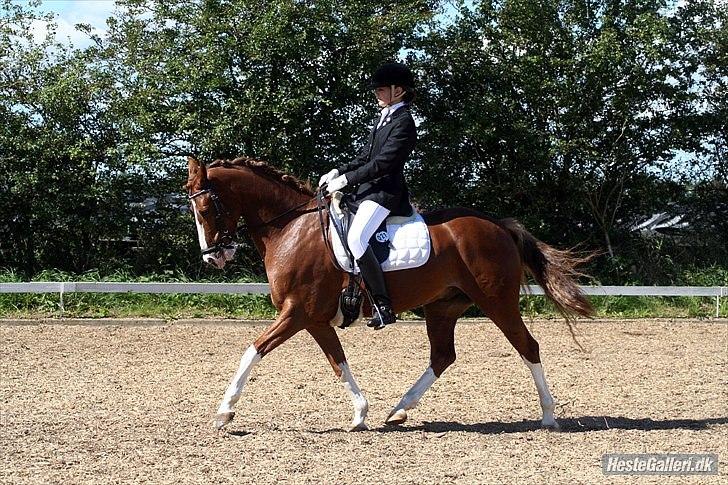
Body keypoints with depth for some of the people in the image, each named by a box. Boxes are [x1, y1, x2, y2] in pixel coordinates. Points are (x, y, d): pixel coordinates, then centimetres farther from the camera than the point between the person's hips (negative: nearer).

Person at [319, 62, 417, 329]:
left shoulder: (403, 123, -11)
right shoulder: (383, 118, 18)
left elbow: (382, 163, -19)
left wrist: (346, 180, -18)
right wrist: (338, 172, 7)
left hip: (384, 191, -11)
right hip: (367, 188, 11)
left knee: (356, 238, -30)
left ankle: (383, 306, -27)